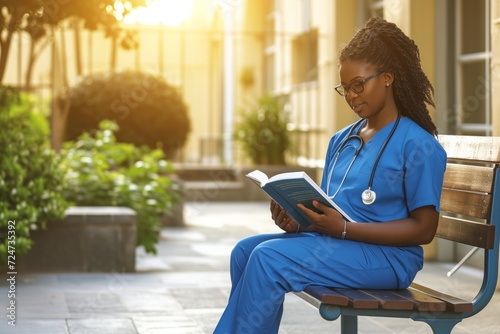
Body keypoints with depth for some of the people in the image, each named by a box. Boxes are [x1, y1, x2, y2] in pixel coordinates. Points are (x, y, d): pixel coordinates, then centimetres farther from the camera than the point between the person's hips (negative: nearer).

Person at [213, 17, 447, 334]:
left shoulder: (418, 144, -8)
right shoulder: (341, 141, 16)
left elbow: (424, 228, -13)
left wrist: (344, 228, -21)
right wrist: (297, 220, -7)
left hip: (387, 256, -8)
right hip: (331, 241, 8)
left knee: (268, 257, -23)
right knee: (246, 249, -9)